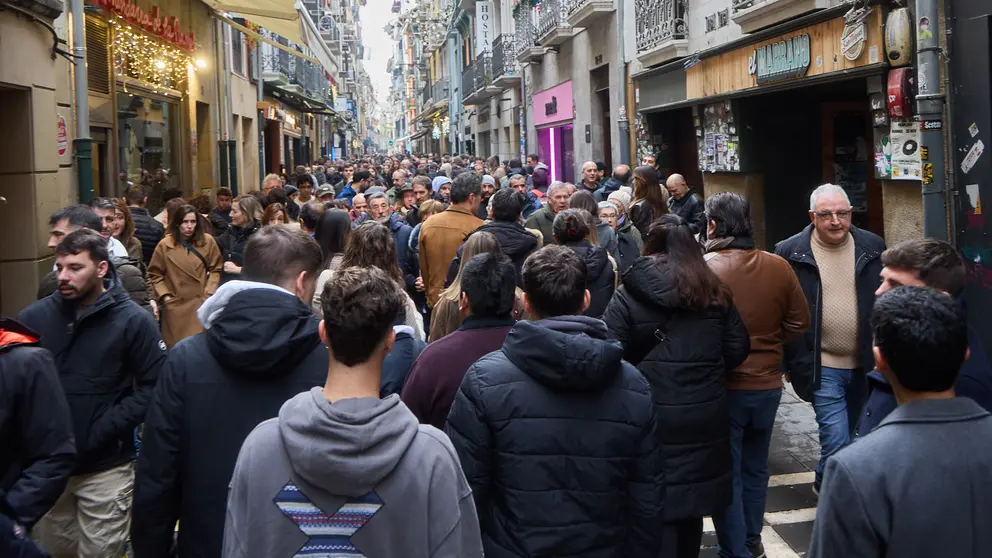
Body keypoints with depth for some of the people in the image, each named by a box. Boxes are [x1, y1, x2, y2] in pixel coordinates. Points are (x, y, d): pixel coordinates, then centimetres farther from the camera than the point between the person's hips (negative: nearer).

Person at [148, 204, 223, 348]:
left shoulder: (207, 241, -1)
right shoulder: (165, 245, -3)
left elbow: (216, 268, 7)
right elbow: (155, 274, 5)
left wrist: (209, 292, -2)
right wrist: (164, 296, -4)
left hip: (201, 303, 0)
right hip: (176, 305, 0)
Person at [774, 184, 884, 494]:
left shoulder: (873, 248, 2)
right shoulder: (790, 253, -7)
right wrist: (786, 363, -4)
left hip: (866, 364, 4)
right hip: (822, 367, -4)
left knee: (855, 436, 19)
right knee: (837, 440, -11)